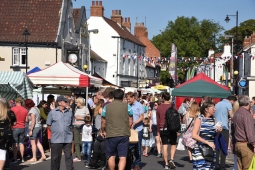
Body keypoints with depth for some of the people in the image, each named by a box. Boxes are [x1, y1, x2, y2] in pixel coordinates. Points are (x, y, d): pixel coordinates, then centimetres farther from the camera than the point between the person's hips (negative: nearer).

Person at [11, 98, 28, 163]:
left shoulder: (13, 109, -10)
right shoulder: (25, 110, 1)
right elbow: (27, 120, 5)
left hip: (15, 128, -3)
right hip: (22, 128, 3)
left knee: (15, 144, 2)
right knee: (21, 143, 11)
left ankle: (15, 159, 2)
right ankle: (22, 158, 12)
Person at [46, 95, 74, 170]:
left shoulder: (69, 112, 8)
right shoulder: (52, 112, 0)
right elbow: (49, 125, 6)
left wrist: (69, 132, 10)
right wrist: (55, 132, 2)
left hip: (68, 139, 2)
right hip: (56, 139, -2)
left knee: (68, 156, 4)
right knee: (55, 157, 5)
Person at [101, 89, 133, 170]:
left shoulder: (107, 107, 2)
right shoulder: (127, 106, 0)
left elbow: (103, 122, 3)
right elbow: (130, 121, 2)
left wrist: (102, 131, 21)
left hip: (110, 135, 1)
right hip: (124, 135, -1)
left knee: (111, 156, 15)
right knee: (123, 157, -1)